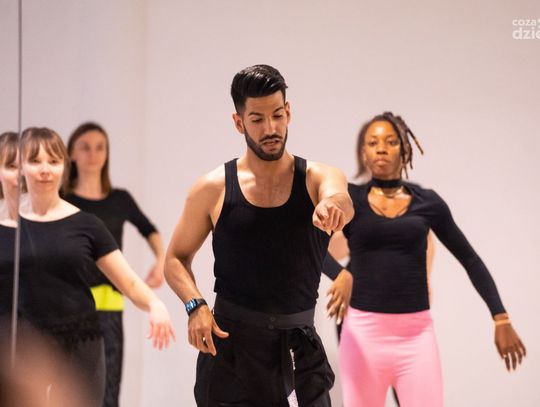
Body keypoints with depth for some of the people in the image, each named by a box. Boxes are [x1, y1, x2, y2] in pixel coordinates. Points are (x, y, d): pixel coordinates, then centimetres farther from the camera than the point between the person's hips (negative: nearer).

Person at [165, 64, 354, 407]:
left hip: (298, 349, 0)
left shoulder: (317, 179, 0)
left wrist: (333, 205, -49)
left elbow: (341, 199, -24)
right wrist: (196, 307, -11)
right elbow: (176, 259, 8)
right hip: (230, 344, 0)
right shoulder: (214, 189, 0)